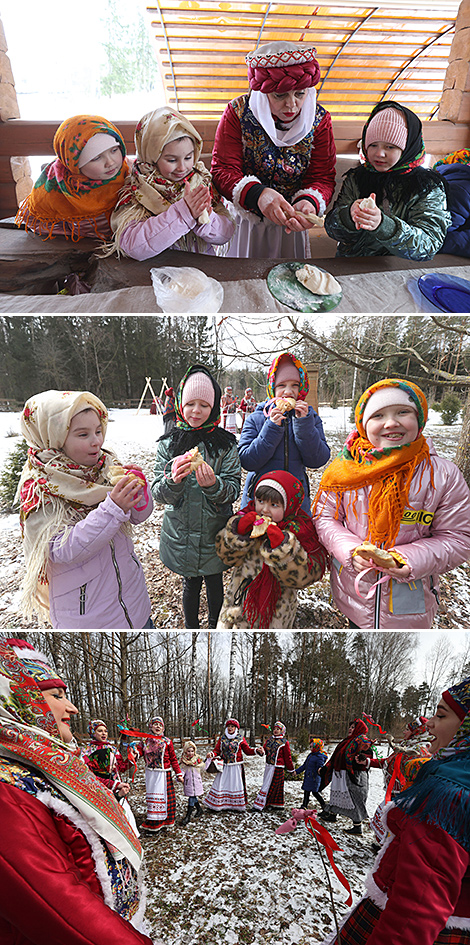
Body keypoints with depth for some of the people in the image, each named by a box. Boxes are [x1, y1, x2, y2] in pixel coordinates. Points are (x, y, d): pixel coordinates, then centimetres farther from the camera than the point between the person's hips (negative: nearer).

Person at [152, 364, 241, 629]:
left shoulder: (225, 444, -6)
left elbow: (234, 490, -9)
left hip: (215, 533, 0)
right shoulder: (169, 443, -3)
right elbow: (159, 493, -6)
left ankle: (215, 626, 40)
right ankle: (191, 627, 39)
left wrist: (213, 485, -31)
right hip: (181, 534, 1)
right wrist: (173, 480, -29)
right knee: (191, 584, 15)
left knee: (215, 583, 15)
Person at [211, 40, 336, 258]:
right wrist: (257, 194, -39)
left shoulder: (319, 120, -8)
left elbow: (323, 177, -9)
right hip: (245, 219, -1)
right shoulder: (238, 113, -15)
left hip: (289, 224, 1)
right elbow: (223, 170, -19)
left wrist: (310, 202, -34)